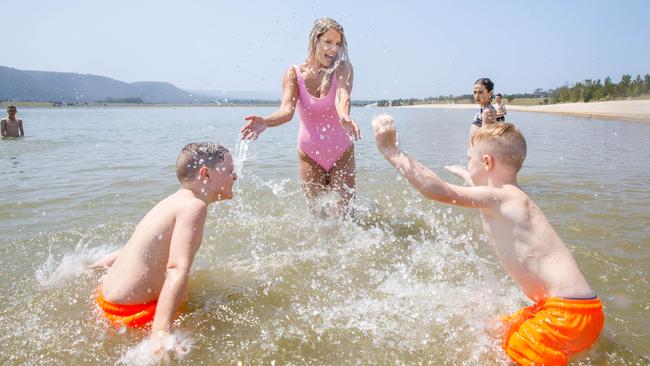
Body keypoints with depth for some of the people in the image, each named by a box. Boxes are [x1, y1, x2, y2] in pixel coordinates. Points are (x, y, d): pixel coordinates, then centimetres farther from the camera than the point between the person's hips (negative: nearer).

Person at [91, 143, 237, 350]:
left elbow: (135, 248, 22)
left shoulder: (176, 201, 10)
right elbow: (178, 269, -32)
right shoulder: (194, 206, -18)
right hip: (132, 312, -10)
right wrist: (161, 332, -39)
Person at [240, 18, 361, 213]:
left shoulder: (343, 68, -10)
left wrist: (344, 116, -55)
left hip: (342, 152, 0)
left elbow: (342, 96, -31)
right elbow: (287, 110, -24)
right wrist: (265, 121, -47)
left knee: (346, 206, 2)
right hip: (310, 153, 1)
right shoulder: (294, 73, -9)